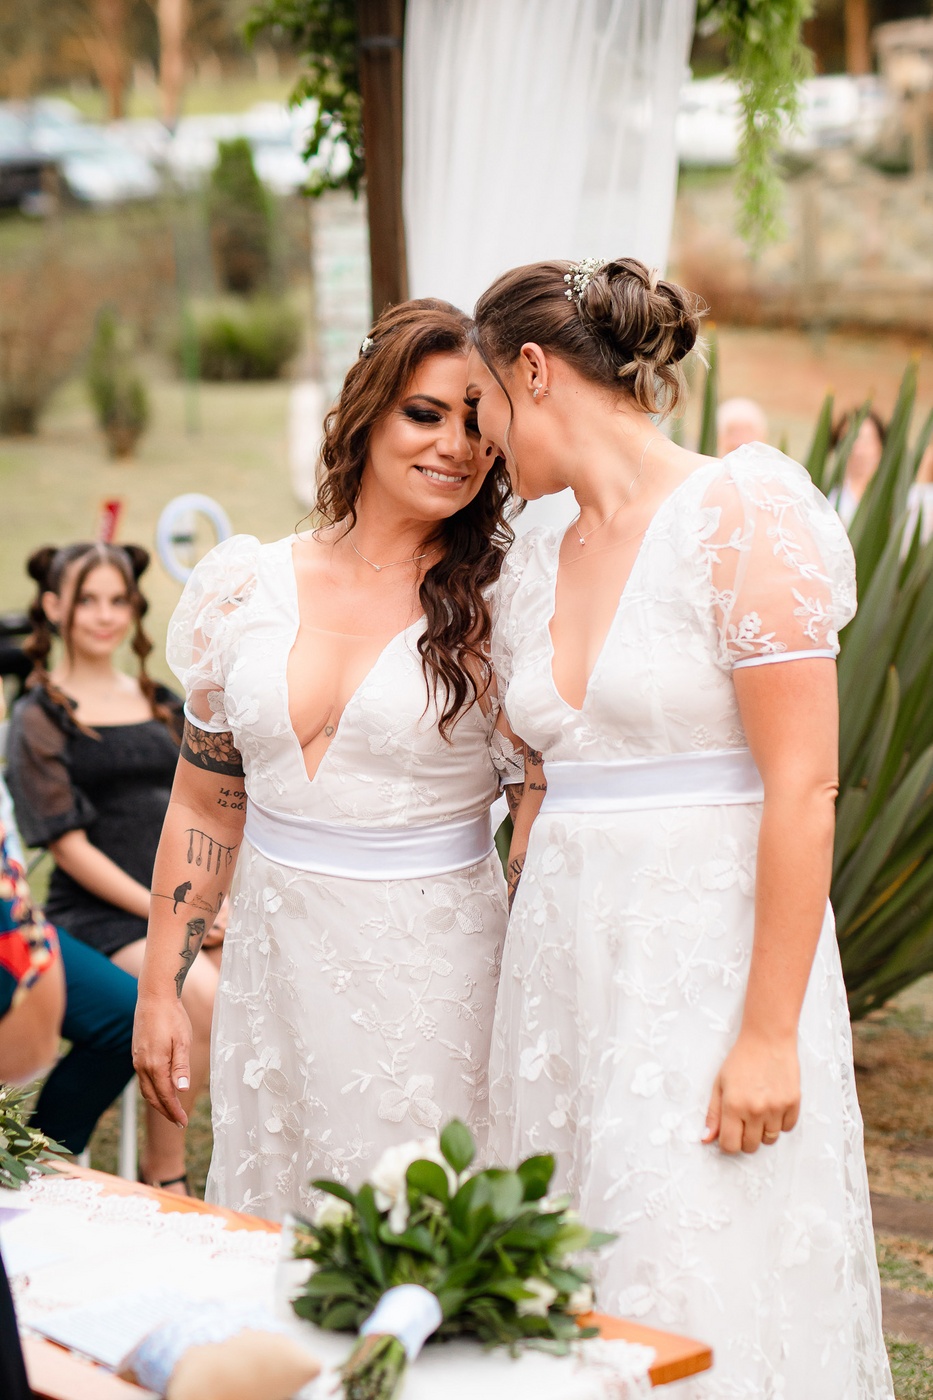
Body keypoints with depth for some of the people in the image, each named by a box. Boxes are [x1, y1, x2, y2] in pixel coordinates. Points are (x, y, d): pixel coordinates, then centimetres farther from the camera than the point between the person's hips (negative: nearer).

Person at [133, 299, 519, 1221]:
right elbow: (203, 808, 10)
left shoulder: (496, 610, -5)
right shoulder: (245, 588, 4)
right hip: (276, 964, 3)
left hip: (435, 972, -3)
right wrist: (158, 992, 9)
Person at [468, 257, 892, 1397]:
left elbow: (802, 787, -14)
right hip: (564, 955, 7)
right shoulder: (529, 573, 12)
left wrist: (769, 1033, -18)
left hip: (714, 953, -7)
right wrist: (520, 985, 16)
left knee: (699, 1302, -7)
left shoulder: (738, 520, -9)